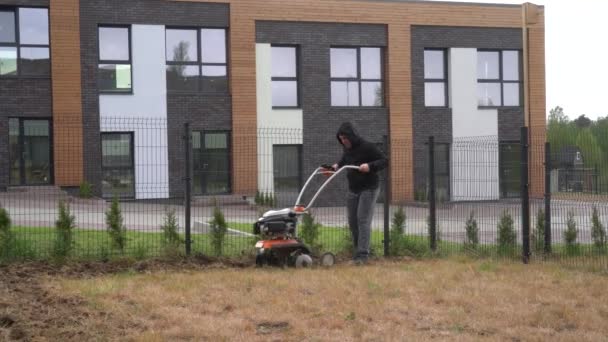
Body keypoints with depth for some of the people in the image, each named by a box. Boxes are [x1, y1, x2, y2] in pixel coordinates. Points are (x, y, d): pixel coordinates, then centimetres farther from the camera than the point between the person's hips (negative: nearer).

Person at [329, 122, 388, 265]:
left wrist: (370, 166, -30)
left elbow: (384, 160, -15)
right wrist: (336, 166, 7)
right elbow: (343, 162, 28)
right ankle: (357, 252, 15)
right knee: (352, 221, 6)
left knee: (363, 220, -13)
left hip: (368, 189, -7)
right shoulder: (347, 150, 8)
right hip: (353, 190, 7)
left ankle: (363, 254, -15)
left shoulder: (367, 147, -14)